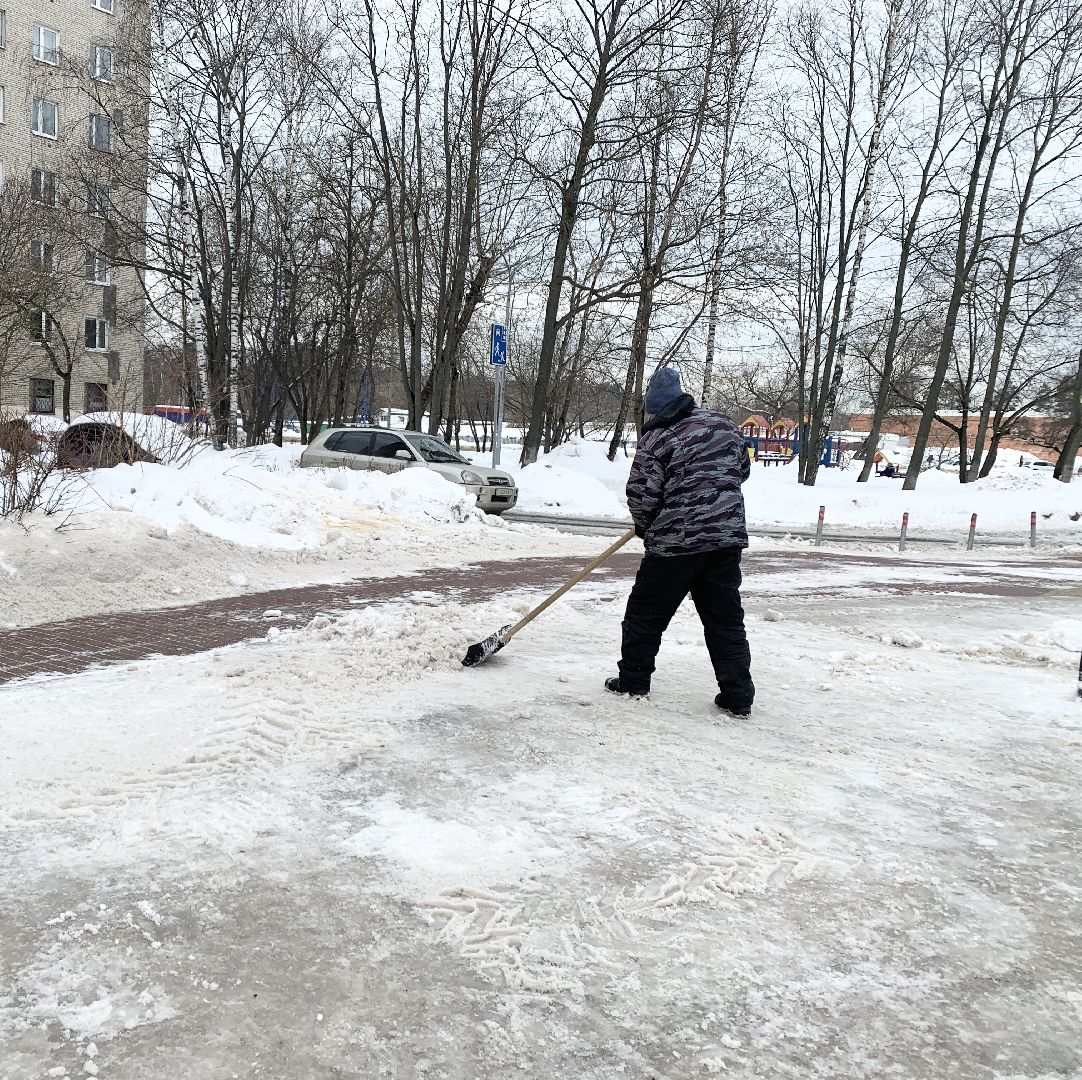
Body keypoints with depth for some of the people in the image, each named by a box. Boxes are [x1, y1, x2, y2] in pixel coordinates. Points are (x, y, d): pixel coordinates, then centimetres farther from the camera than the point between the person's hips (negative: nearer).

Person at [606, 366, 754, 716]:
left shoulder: (656, 438, -9)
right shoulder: (726, 425, 8)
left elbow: (641, 495, -10)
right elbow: (743, 470, 21)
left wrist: (645, 527, 9)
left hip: (676, 542, -5)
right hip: (728, 535, 5)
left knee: (646, 611, 12)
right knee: (726, 617, 10)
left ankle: (633, 681, 22)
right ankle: (738, 696, 9)